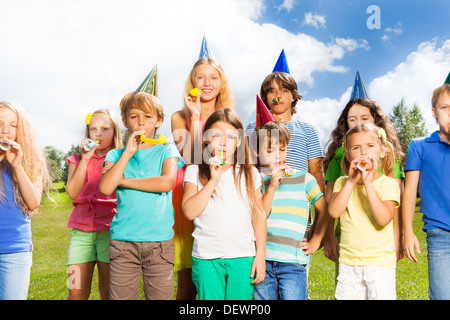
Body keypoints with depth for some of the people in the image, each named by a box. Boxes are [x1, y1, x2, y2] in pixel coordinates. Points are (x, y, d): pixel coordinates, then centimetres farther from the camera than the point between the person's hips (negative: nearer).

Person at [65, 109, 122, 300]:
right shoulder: (78, 160, 17)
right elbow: (72, 192, -2)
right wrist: (85, 158, -5)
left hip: (109, 229, -2)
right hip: (81, 229, 3)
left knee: (109, 292, 2)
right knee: (76, 293, 2)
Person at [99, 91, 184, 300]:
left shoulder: (166, 150, 8)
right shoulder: (116, 155, 10)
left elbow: (166, 182, -11)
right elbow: (105, 188, -8)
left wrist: (123, 180, -6)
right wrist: (128, 153, -7)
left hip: (159, 239, -1)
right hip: (123, 240, 1)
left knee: (161, 295, 4)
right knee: (120, 296, 5)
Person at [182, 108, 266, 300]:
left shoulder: (249, 173, 6)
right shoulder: (195, 171, 2)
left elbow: (259, 216, 8)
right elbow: (189, 212, -10)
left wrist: (261, 255, 4)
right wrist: (213, 180, -15)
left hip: (243, 257, 1)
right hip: (206, 258, -1)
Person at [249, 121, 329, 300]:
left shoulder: (304, 179, 6)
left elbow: (324, 211, 10)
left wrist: (315, 242, 4)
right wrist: (272, 187, -12)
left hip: (293, 262, -1)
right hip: (262, 259, 1)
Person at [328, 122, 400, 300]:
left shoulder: (388, 183, -4)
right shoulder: (343, 182, 5)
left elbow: (384, 218, -19)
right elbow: (334, 211, -12)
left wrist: (368, 183, -21)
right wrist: (351, 181, -15)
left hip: (380, 262, -2)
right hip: (348, 262, 3)